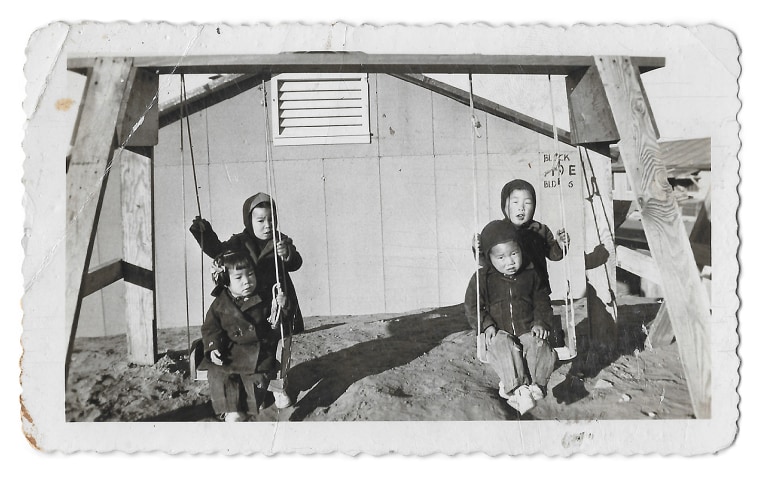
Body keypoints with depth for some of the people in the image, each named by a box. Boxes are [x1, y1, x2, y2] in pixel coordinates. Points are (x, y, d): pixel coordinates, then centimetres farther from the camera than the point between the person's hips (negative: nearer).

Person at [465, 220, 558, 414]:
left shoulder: (531, 275, 7)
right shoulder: (482, 278, 0)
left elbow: (542, 301, 14)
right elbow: (471, 306, 0)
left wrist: (540, 322, -3)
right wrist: (486, 325, -13)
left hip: (527, 330, 2)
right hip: (499, 333, -2)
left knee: (541, 347, -28)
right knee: (503, 347, -34)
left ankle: (534, 385, -29)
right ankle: (517, 387, -37)